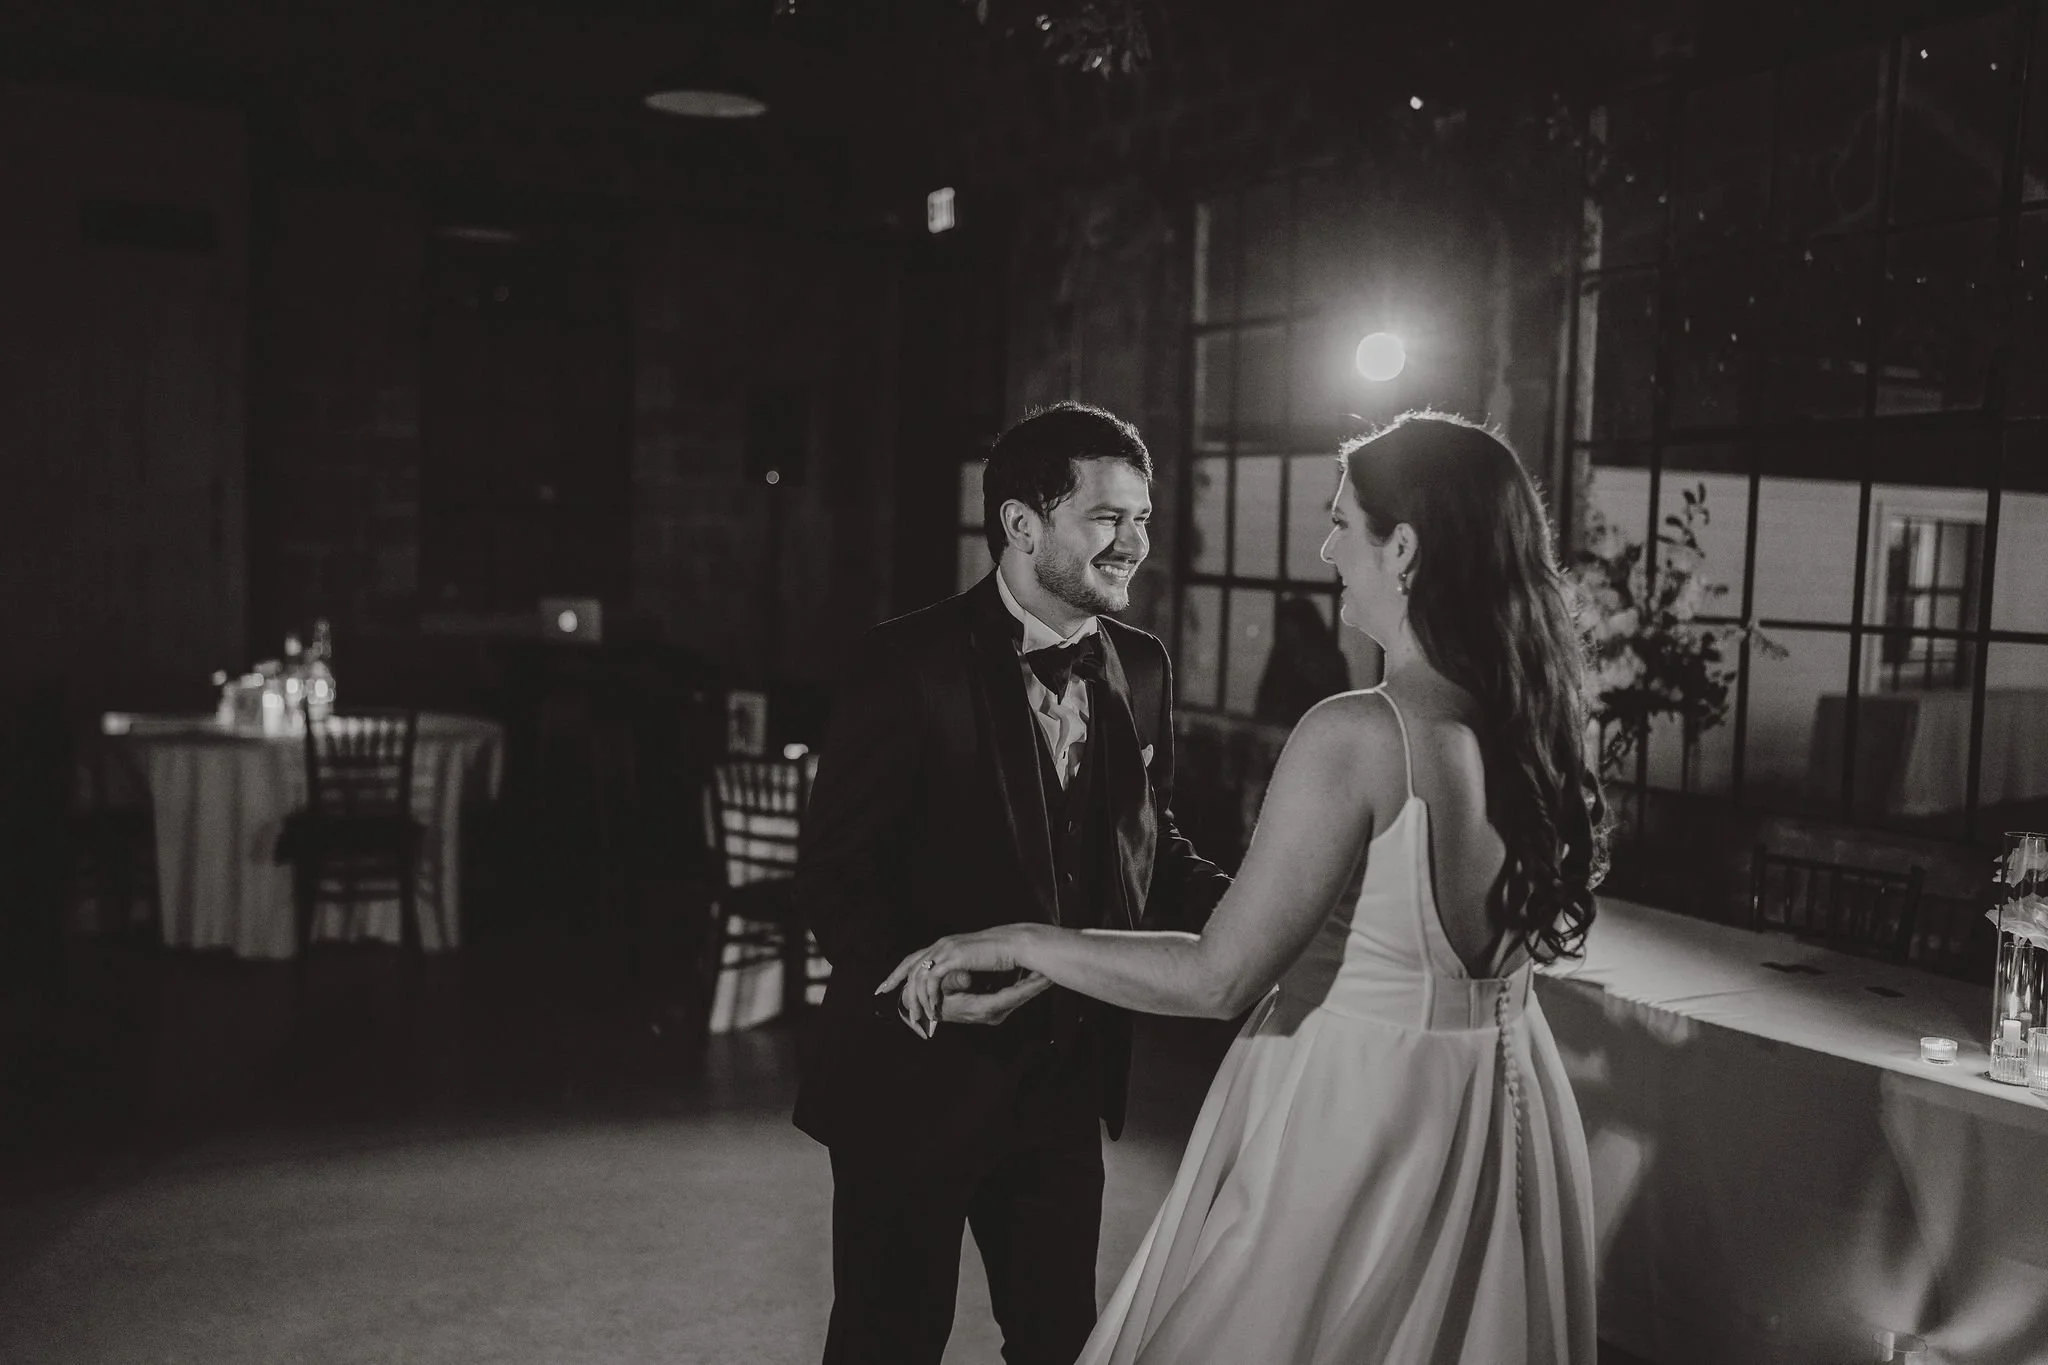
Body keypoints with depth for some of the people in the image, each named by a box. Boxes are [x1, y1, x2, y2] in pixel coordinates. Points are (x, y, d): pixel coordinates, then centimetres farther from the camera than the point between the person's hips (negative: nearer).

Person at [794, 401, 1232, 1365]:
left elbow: (1149, 842, 10)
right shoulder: (909, 663, -15)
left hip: (1068, 1075, 5)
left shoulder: (1141, 669, 1)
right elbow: (833, 869, -14)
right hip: (919, 1072, -5)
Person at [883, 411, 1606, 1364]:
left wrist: (1017, 943, -11)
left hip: (1351, 1119, -7)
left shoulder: (1357, 736, -23)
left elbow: (1217, 977, -22)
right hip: (1500, 1115, 7)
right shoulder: (1532, 724, -2)